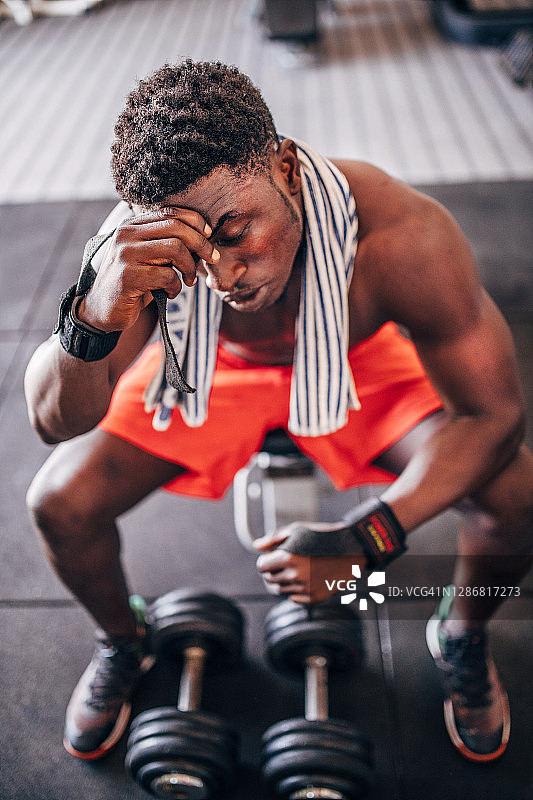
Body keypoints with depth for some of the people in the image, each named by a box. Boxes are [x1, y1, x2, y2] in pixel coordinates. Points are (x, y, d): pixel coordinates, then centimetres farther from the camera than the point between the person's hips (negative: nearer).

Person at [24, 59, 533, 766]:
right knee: (60, 503, -13)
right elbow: (56, 422, -31)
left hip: (360, 365, 0)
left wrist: (367, 538, -39)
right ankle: (122, 642, 22)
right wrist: (94, 315, -54)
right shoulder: (144, 242, -32)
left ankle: (463, 636, 15)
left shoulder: (401, 236, -37)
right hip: (216, 367, 1)